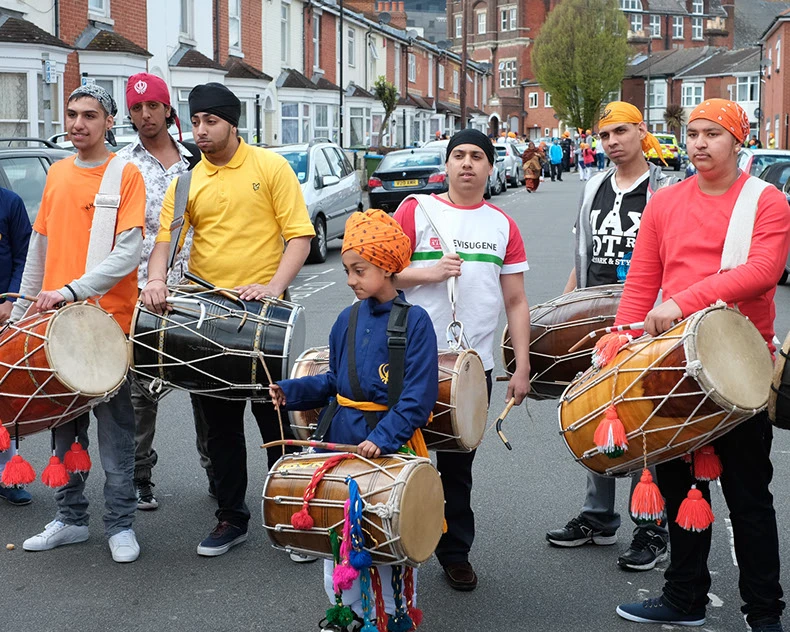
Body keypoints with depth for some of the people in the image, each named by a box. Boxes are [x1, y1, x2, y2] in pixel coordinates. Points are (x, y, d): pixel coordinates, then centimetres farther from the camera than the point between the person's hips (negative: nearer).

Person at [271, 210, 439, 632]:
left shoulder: (414, 321, -12)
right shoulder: (348, 320, 7)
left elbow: (419, 396, -17)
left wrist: (384, 438, -27)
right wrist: (292, 392, 0)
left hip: (389, 446, -6)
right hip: (342, 440, 6)